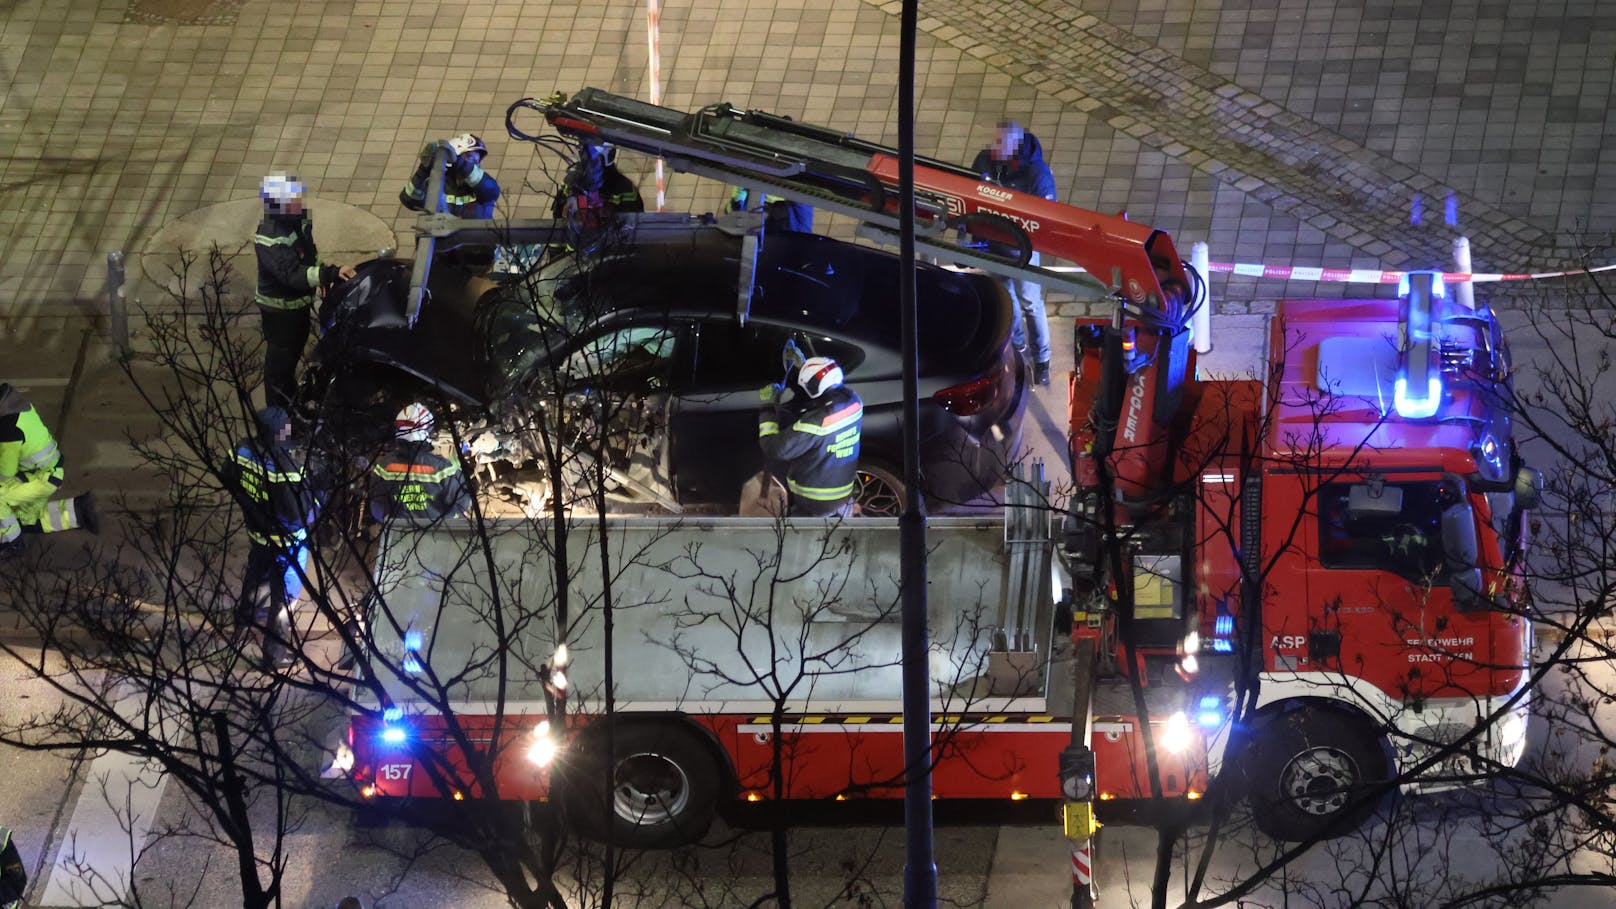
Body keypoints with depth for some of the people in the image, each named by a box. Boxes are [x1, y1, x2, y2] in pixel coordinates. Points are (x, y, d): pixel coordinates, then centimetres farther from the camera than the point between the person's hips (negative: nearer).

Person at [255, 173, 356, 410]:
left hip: (300, 302, 9)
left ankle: (290, 390, 53)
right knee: (280, 356, 8)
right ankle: (278, 406, 27)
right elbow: (292, 274, -42)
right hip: (278, 308, -9)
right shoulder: (269, 241, -34)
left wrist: (322, 279, 8)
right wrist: (331, 273, -49)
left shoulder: (300, 221, -7)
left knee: (296, 347, 29)